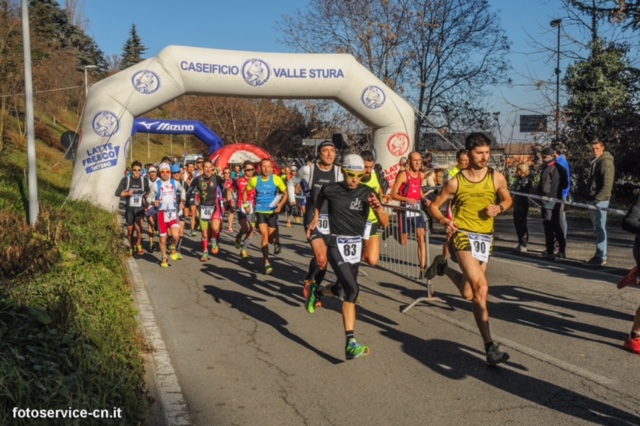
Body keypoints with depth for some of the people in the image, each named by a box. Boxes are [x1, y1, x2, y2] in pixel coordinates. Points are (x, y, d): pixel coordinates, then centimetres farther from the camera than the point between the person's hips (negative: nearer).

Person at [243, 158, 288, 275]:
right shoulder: (254, 180, -5)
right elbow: (245, 191, 12)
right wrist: (245, 204, 3)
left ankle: (276, 239, 45)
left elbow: (285, 193, 0)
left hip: (272, 212, 0)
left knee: (271, 239, 5)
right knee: (265, 235, -16)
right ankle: (267, 263, -11)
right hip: (260, 211, 0)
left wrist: (280, 205, -14)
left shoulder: (276, 179, -8)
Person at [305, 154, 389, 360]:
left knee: (342, 289, 17)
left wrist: (378, 208, -31)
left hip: (356, 245, 4)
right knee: (352, 289, -20)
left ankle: (316, 291, 51)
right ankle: (351, 344, -21)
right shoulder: (330, 189, -7)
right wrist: (315, 218, 18)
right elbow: (320, 197, 19)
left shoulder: (367, 193, -7)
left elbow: (384, 223, -13)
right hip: (337, 245, -4)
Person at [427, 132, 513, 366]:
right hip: (462, 234, -4)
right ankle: (490, 346, -17)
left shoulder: (496, 178, 3)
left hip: (485, 237, 4)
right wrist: (444, 221, -15)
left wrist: (498, 208, -5)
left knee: (469, 294, 10)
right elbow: (434, 206, 6)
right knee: (481, 287, -22)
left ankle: (443, 267, 39)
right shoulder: (456, 182, -3)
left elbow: (508, 200, 18)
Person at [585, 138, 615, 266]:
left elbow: (607, 186, -18)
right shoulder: (595, 162, 17)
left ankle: (601, 257, -3)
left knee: (600, 228, -6)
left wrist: (597, 199, -22)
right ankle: (599, 255, 19)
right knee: (597, 229, 13)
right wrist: (589, 198, 15)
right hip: (593, 200, 9)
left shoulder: (606, 162, -11)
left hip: (600, 201, -9)